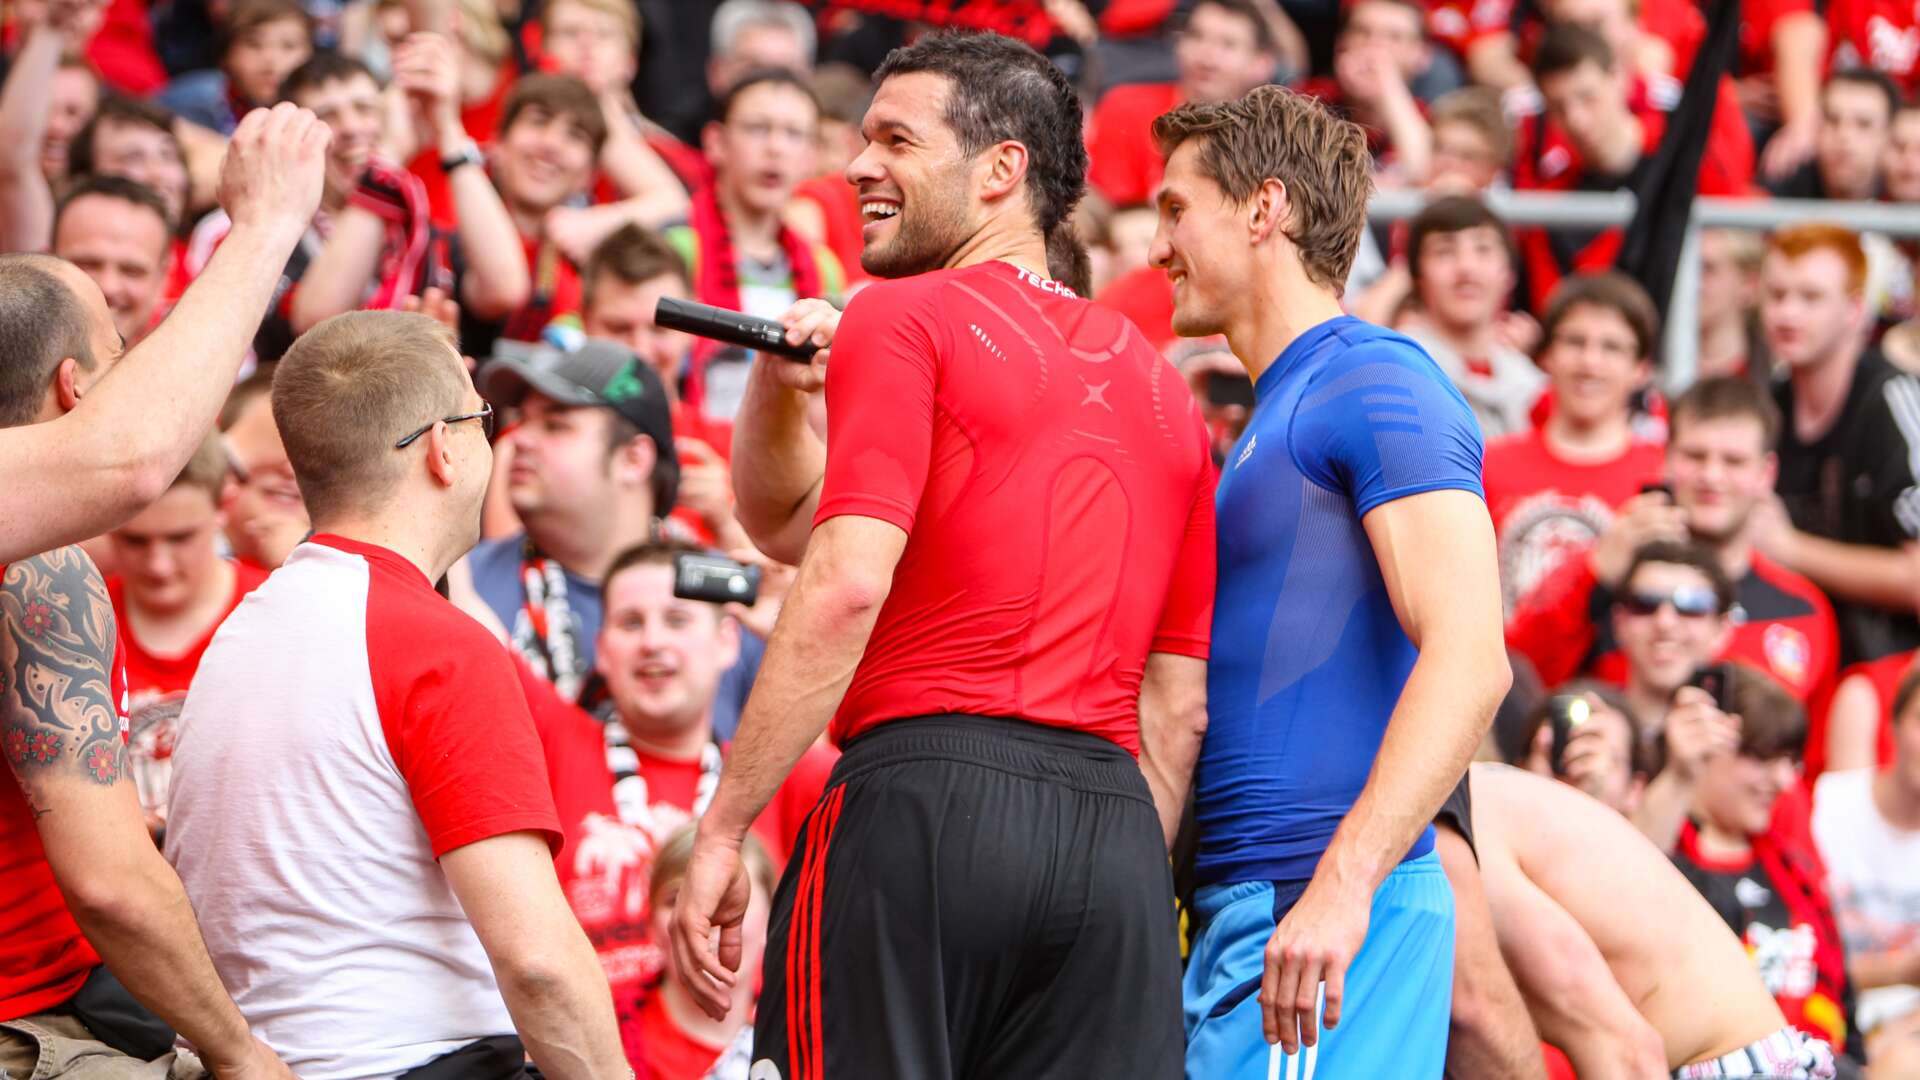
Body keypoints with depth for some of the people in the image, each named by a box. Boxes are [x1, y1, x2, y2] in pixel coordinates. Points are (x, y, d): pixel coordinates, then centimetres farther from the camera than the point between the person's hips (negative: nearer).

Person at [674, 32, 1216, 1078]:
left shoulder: (905, 319, 0)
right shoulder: (1156, 383, 20)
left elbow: (846, 586, -12)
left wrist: (719, 831, -11)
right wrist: (1131, 891, 22)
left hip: (928, 800, -6)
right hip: (1114, 829, 6)